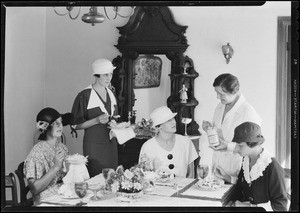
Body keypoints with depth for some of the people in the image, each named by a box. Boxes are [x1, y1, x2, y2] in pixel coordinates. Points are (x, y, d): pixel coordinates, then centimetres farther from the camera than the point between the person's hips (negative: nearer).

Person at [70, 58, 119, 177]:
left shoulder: (111, 94, 10)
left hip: (111, 143, 6)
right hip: (94, 144, -6)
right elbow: (75, 125, -11)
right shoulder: (85, 96, -11)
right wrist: (96, 120, -21)